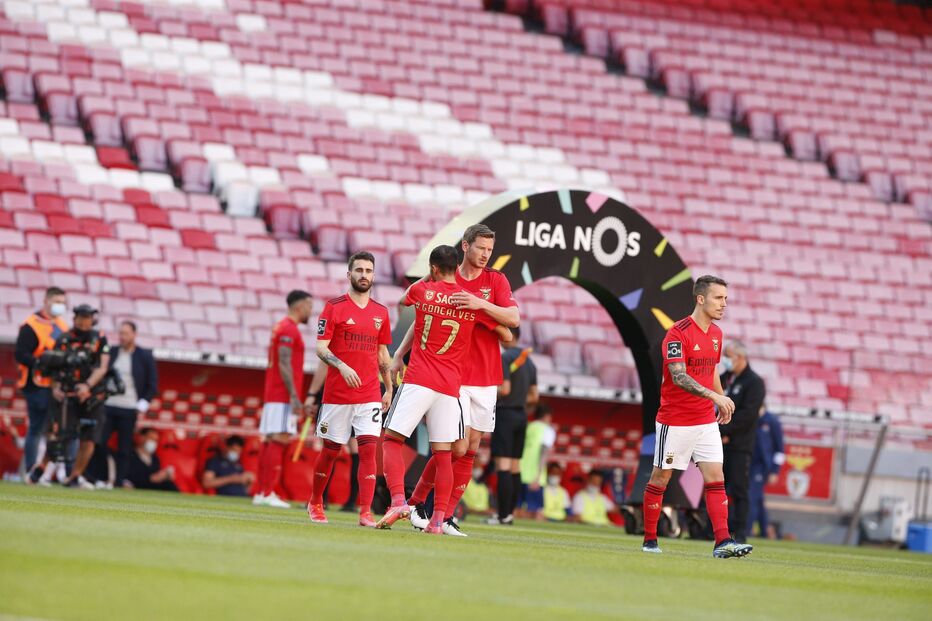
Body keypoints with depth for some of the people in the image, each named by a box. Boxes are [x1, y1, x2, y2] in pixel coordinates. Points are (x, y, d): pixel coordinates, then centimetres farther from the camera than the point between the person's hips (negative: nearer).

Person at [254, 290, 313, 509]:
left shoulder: (281, 327, 20)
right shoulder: (288, 329, -11)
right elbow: (284, 364, -18)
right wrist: (294, 396, -20)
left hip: (273, 396, 10)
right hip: (283, 396, -10)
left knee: (269, 441, 8)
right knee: (279, 440, -12)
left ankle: (261, 493, 9)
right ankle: (268, 493, -16)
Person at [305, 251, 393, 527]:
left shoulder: (381, 313, 11)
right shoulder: (334, 307, -2)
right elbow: (321, 348, -8)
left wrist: (389, 389, 13)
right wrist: (342, 367, -24)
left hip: (370, 396, 3)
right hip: (337, 395, -2)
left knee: (369, 449, -10)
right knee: (330, 450, 6)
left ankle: (366, 512, -13)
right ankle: (315, 503, 26)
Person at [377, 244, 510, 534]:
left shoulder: (422, 290, 0)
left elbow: (405, 299, 27)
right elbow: (506, 335, 16)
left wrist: (428, 278, 39)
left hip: (417, 382, -2)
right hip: (450, 387, 2)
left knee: (391, 440, 3)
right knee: (443, 454, 6)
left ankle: (398, 501, -16)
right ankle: (438, 519, 2)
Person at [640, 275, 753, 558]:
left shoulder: (716, 333, 9)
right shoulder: (678, 333, -16)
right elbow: (679, 377, -26)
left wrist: (722, 401, 14)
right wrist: (713, 395, -36)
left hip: (706, 421, 6)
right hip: (675, 421, -6)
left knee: (716, 478, -5)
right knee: (661, 478, 5)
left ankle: (723, 541, -11)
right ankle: (649, 540, 16)